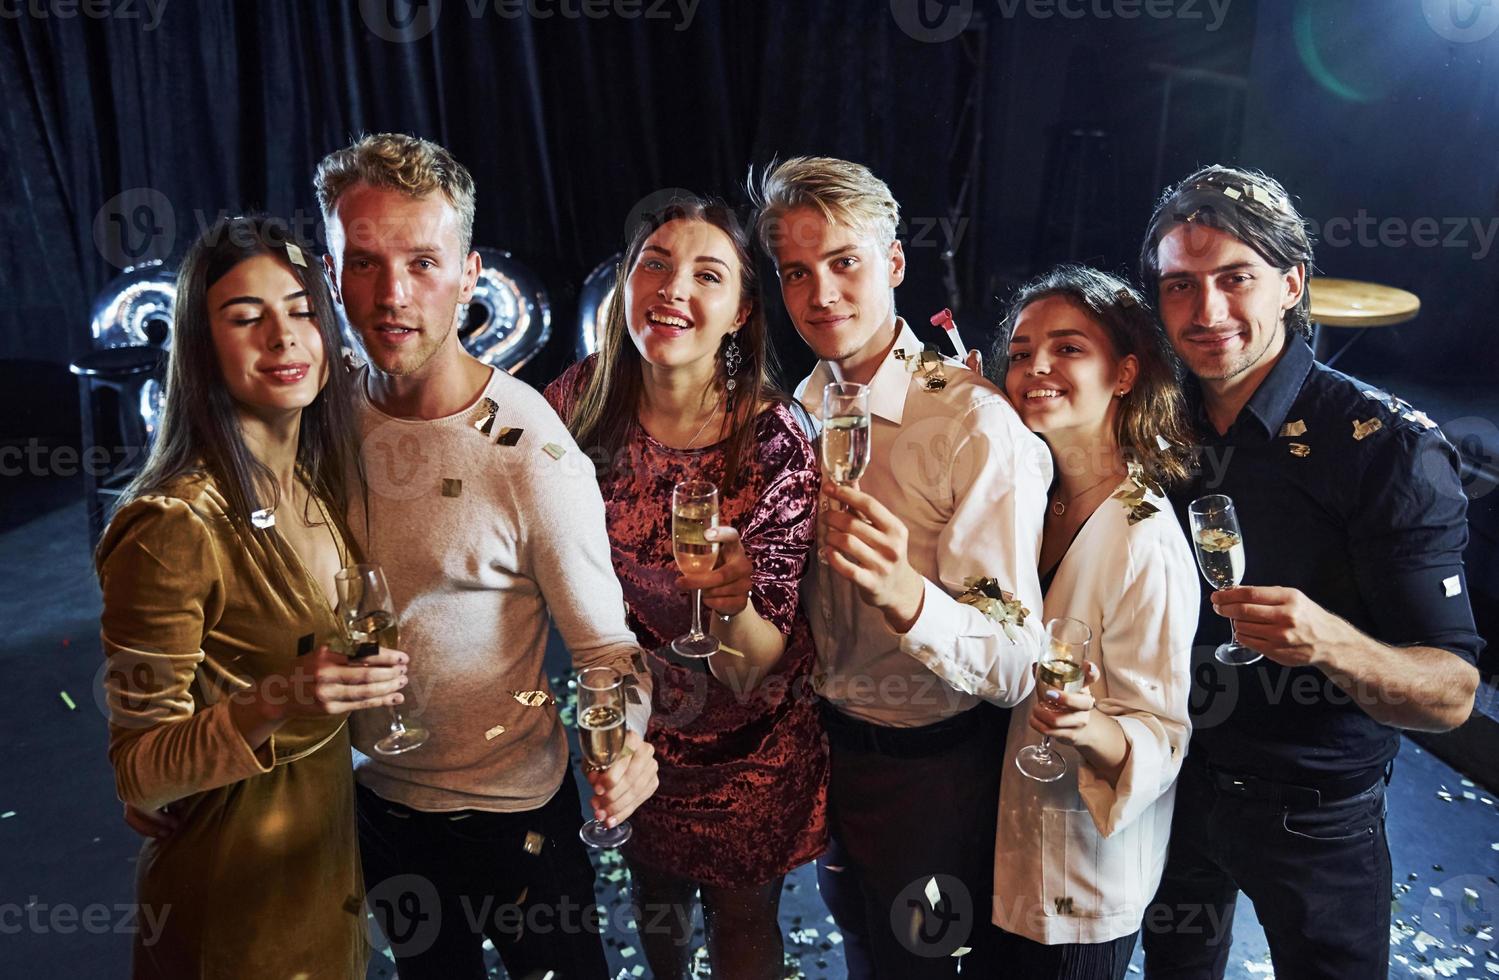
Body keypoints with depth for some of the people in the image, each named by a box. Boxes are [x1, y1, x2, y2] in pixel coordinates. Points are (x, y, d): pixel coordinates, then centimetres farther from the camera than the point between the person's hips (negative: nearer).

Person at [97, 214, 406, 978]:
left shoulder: (327, 479, -4)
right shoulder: (174, 526, -26)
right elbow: (140, 773, -22)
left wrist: (357, 685, -6)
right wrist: (277, 704, -35)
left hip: (332, 843, 6)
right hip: (233, 893, -6)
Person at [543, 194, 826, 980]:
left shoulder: (777, 443, -26)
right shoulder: (580, 401, -17)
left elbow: (764, 669, -24)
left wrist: (734, 608, -43)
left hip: (745, 751, -3)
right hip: (629, 726, 3)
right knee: (654, 900, 30)